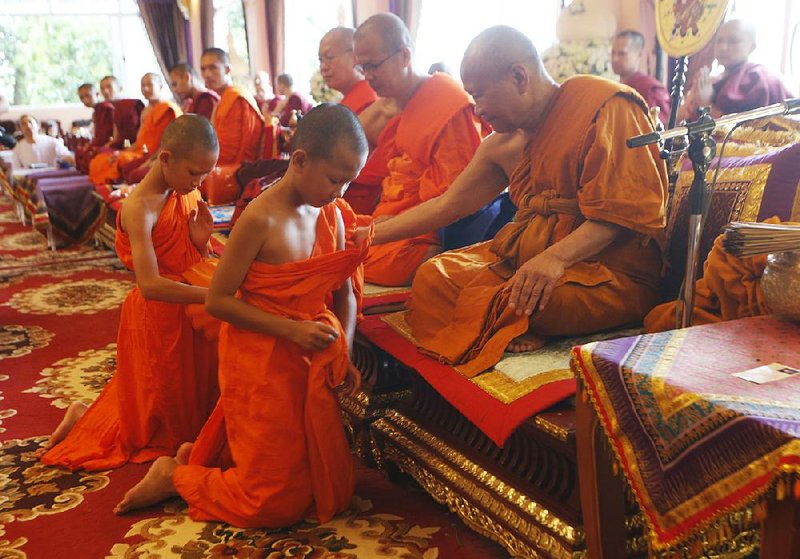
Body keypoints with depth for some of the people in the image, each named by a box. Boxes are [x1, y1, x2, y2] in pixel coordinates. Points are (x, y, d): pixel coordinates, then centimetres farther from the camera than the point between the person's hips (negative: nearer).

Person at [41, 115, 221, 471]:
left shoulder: (188, 196, 1)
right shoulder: (139, 207, -22)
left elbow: (197, 265, 7)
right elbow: (150, 286, -32)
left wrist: (201, 241, -14)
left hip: (190, 314, 7)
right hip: (156, 318, -7)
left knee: (191, 407, 22)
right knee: (161, 426, 10)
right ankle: (86, 418, 31)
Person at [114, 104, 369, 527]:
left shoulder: (331, 214, 1)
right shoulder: (260, 219, -20)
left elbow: (344, 293, 8)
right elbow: (217, 301, -17)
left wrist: (344, 354, -5)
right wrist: (290, 329, -21)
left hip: (311, 365, 7)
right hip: (260, 363, -7)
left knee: (330, 486, 17)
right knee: (278, 504, 2)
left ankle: (203, 455, 29)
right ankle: (175, 476, 23)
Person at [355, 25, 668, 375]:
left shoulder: (606, 107, -9)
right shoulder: (503, 145, 13)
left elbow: (622, 212, -17)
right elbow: (447, 205, 18)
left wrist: (558, 256, -32)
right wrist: (369, 235, 14)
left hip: (611, 270, -7)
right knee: (434, 276, -13)